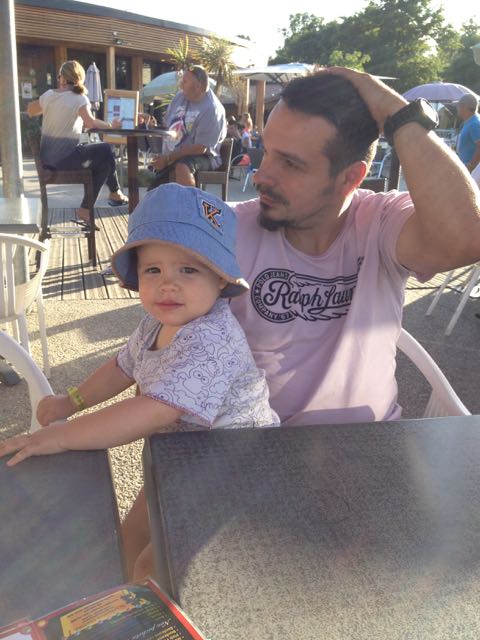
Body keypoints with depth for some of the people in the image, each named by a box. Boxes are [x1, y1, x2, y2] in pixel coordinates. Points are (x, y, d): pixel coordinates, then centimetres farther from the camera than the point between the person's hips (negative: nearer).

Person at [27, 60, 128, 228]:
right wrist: (110, 125, -11)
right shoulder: (79, 98, -8)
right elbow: (90, 123, -24)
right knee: (105, 150, 13)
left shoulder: (48, 95, 8)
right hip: (65, 157, -7)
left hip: (46, 157, 7)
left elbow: (30, 111, 23)